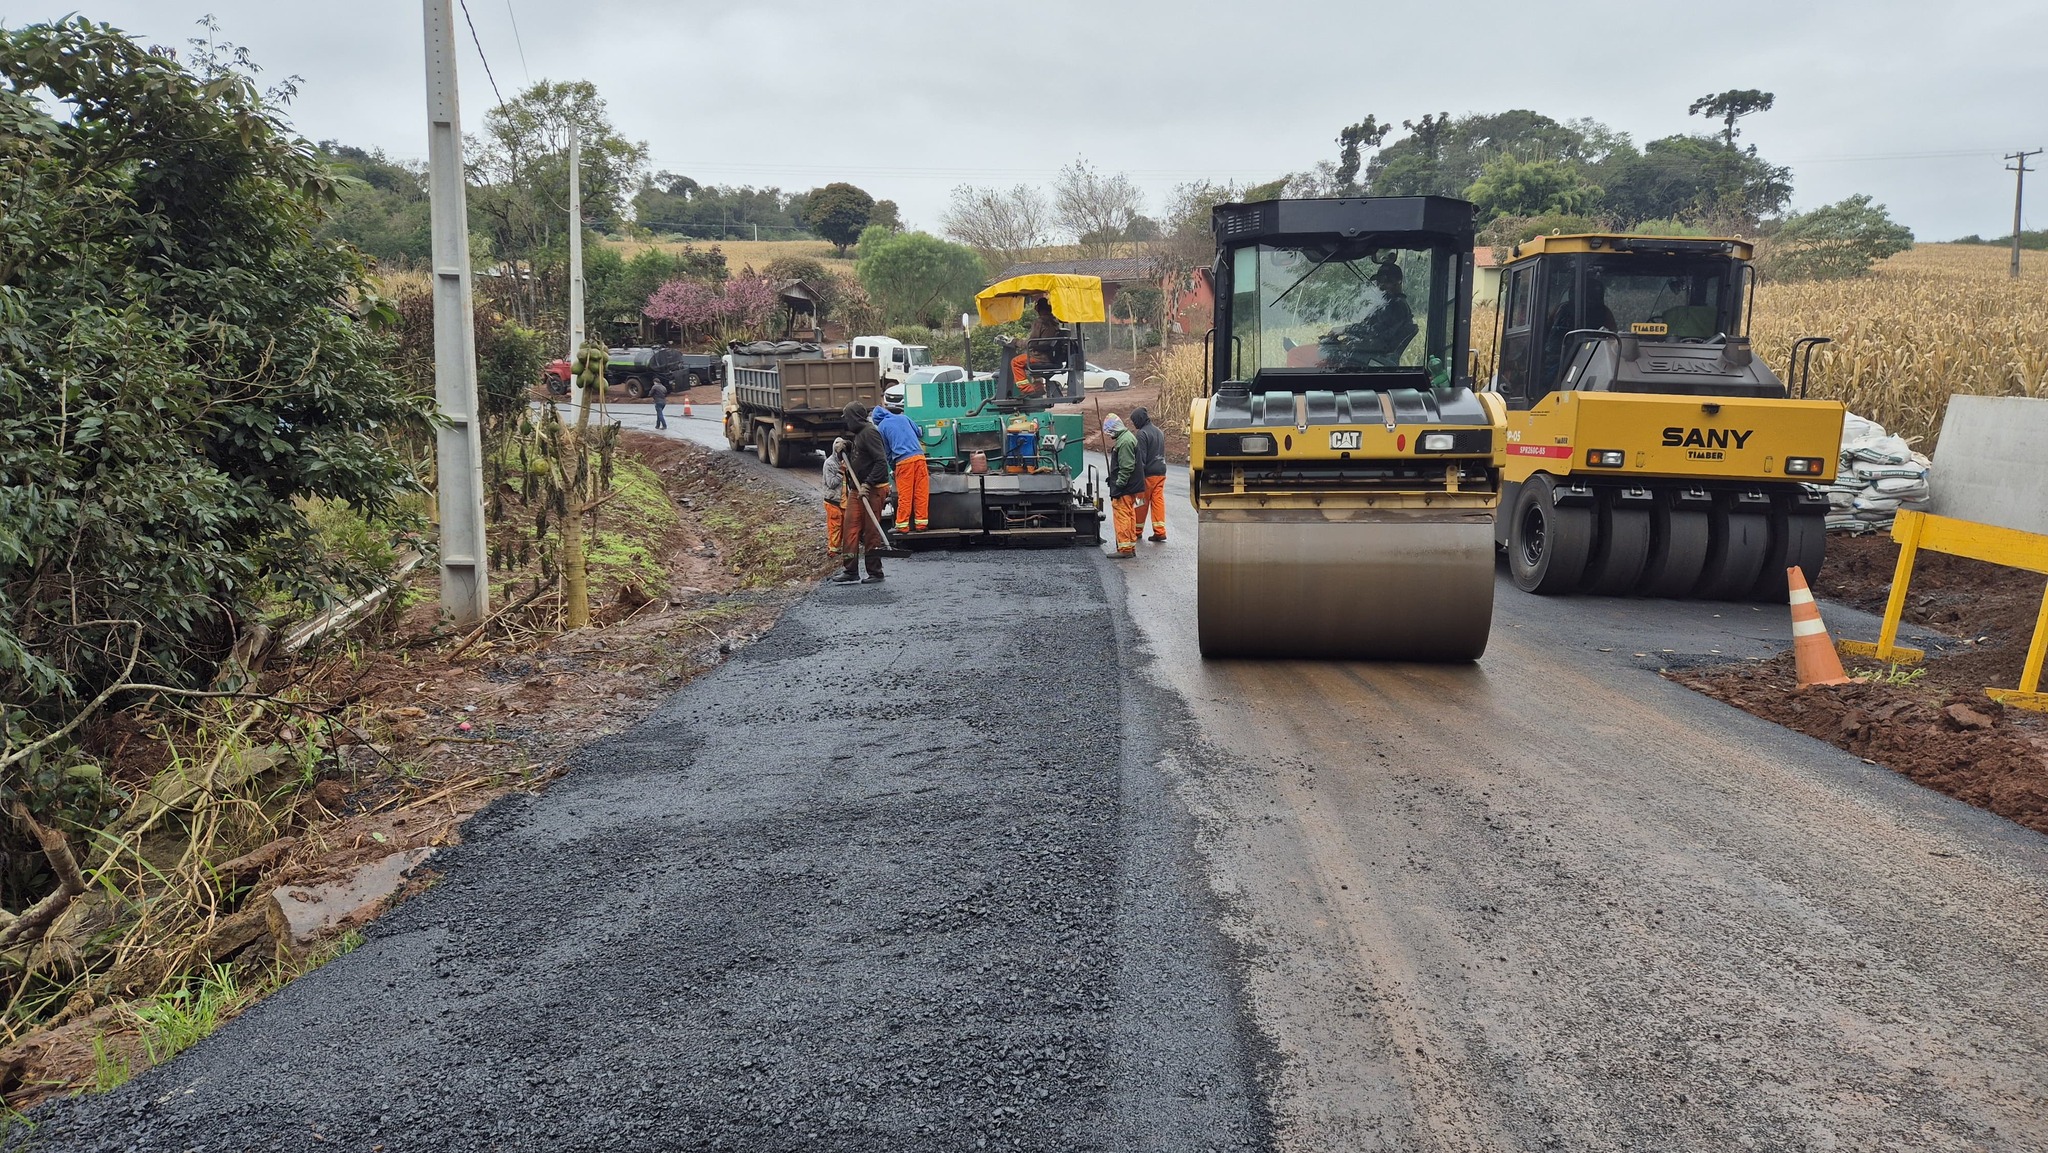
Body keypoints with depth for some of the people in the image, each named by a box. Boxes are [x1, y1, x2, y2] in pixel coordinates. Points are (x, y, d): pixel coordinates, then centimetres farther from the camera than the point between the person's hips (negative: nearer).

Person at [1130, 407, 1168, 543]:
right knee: (1158, 501, 5)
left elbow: (1140, 457, -17)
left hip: (1148, 474, -7)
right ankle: (1160, 532, 0)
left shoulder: (1142, 434, -13)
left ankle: (1136, 531, 16)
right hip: (1161, 472, 7)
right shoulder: (1159, 431, 14)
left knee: (1142, 503, 4)